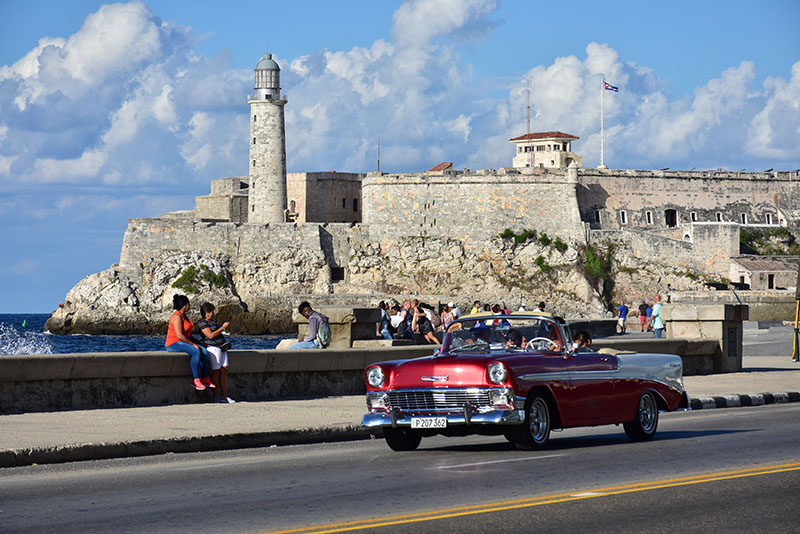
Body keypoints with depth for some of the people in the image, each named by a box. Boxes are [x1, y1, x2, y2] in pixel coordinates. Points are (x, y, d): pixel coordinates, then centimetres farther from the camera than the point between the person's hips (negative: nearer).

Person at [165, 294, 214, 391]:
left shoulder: (184, 316, 15)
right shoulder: (177, 317, -17)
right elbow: (179, 335, -24)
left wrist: (197, 342, 8)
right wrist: (193, 344, -19)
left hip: (184, 343, 10)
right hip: (174, 344, -10)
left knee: (204, 351, -10)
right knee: (196, 352, -32)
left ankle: (205, 378, -11)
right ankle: (196, 380, -30)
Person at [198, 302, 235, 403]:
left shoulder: (213, 322, 22)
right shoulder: (202, 323, -7)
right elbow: (211, 335, -17)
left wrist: (225, 326, 14)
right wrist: (223, 328, -12)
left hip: (221, 347, 9)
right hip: (213, 347, -9)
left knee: (224, 370, 2)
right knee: (216, 372, -10)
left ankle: (224, 396, 2)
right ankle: (216, 397, -8)